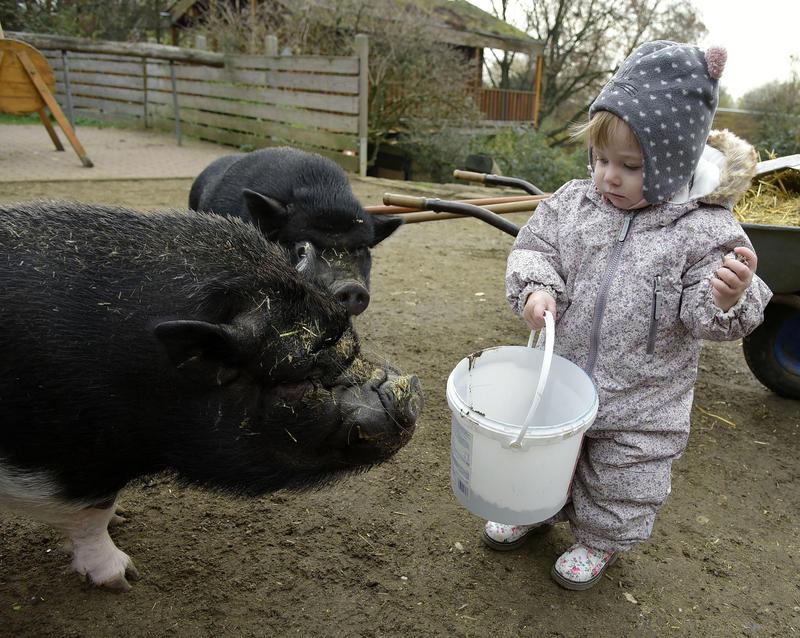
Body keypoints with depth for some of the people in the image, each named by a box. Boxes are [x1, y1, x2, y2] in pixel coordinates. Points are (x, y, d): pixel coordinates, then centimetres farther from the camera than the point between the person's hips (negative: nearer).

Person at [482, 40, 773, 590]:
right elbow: (534, 246, -1)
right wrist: (536, 287, -20)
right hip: (560, 375, 4)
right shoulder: (572, 203, -7)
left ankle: (602, 538, 45)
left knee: (622, 474, 18)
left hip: (640, 399, -3)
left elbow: (706, 318, -15)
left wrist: (728, 299, -38)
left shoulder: (704, 230, -16)